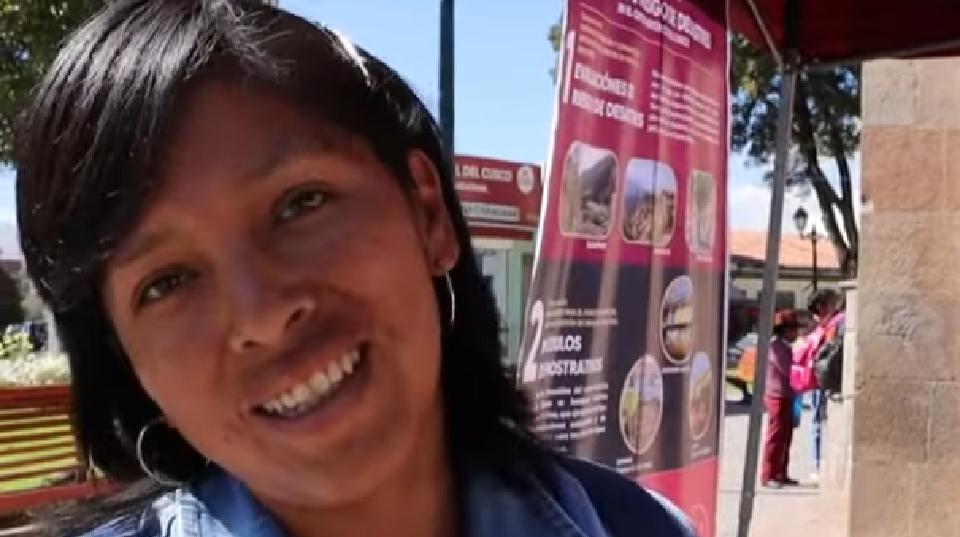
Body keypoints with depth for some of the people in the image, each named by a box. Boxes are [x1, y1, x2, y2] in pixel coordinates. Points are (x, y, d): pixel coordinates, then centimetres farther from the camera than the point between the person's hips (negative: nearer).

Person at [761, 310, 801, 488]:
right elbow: (787, 370, -19)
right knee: (775, 437, -8)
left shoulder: (786, 347, 17)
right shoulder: (775, 346, -13)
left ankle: (781, 474, 18)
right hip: (777, 397, -9)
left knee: (786, 437, 12)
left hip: (786, 397, 9)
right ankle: (768, 476, -5)